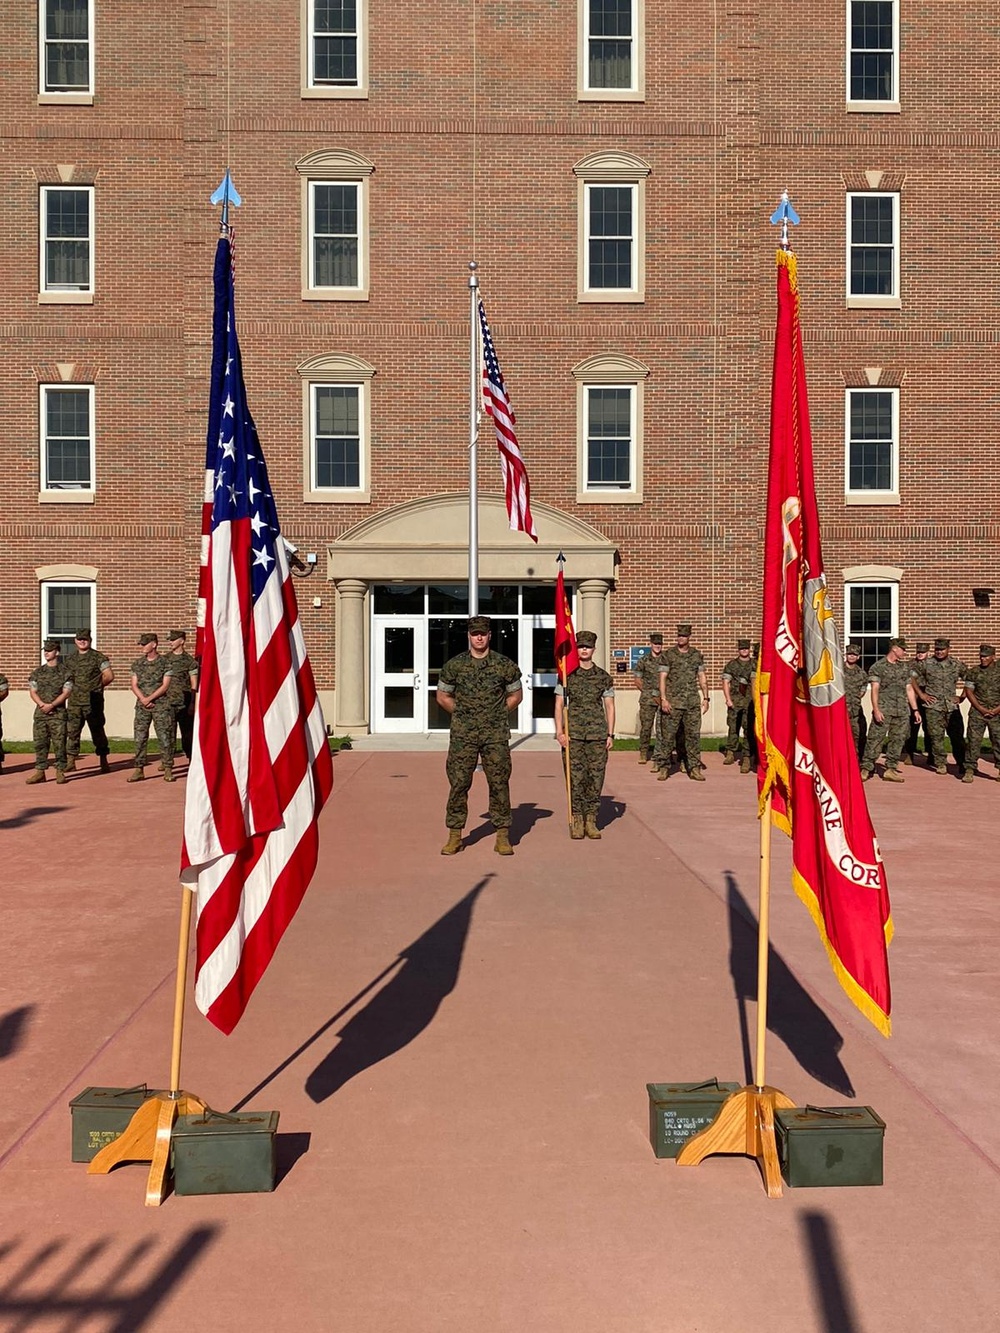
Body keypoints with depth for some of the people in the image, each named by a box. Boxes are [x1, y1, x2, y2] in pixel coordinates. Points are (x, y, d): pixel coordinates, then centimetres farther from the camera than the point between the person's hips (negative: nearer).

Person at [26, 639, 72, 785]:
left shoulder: (64, 672, 1)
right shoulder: (37, 672, 12)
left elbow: (66, 692, -6)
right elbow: (32, 692, 7)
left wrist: (51, 705, -16)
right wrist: (42, 705, -10)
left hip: (58, 713, -4)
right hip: (40, 713, 4)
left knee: (59, 743, -3)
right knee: (40, 743, 3)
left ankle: (60, 772, 2)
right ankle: (40, 772, 7)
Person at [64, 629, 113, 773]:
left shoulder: (98, 657, -3)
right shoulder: (70, 659, 13)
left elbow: (109, 676, -6)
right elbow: (66, 678, 23)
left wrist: (98, 686, 2)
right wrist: (72, 688, 9)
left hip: (93, 702, -5)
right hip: (74, 702, 5)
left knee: (97, 731, 0)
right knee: (72, 732, 5)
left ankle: (104, 762, 6)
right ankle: (70, 762, 11)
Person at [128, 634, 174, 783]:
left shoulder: (165, 662, 0)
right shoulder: (137, 663, 12)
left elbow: (165, 685, -5)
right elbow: (134, 685, 8)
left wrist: (150, 698, -12)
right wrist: (143, 699, -9)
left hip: (161, 705, -4)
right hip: (142, 706, 4)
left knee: (165, 737, -3)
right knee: (139, 738, 1)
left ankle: (168, 769, 2)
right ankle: (139, 770, 5)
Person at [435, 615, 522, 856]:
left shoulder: (505, 665, 2)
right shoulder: (454, 665, 2)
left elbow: (516, 695, 14)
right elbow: (442, 696, 13)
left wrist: (497, 715, 8)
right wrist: (463, 714, 9)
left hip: (496, 735, 0)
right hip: (463, 735, 0)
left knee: (499, 783, 0)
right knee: (458, 783, 0)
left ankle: (502, 837, 8)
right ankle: (455, 835, 10)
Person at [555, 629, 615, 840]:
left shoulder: (604, 677, 8)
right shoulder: (566, 675, 5)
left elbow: (610, 706, 11)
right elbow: (559, 705, 3)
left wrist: (610, 734, 4)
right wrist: (559, 731, -6)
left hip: (598, 734, 1)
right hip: (573, 735, -1)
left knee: (596, 777, 1)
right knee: (575, 778, -2)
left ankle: (591, 820, 9)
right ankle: (576, 820, 6)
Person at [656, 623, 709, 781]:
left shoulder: (697, 655, 9)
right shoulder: (668, 655, 1)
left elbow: (702, 678, 13)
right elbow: (662, 678, -2)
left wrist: (705, 698, 5)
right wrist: (663, 699, -10)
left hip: (692, 702, 3)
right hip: (673, 702, -2)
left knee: (693, 735, 3)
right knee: (668, 735, -2)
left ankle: (694, 768, 10)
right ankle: (663, 767, 6)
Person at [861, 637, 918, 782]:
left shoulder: (905, 667, 15)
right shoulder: (878, 666, -2)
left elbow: (909, 689, 17)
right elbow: (875, 689, -8)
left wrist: (915, 709, 12)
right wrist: (876, 709, -16)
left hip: (902, 711, 6)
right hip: (884, 710, -5)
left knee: (897, 740, 5)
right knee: (875, 738, -8)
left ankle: (891, 769, 12)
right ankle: (866, 768, -5)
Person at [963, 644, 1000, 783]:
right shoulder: (974, 672, 4)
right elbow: (969, 691, 4)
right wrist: (981, 709, -6)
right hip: (978, 712, 0)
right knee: (973, 740, -4)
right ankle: (969, 770, -1)